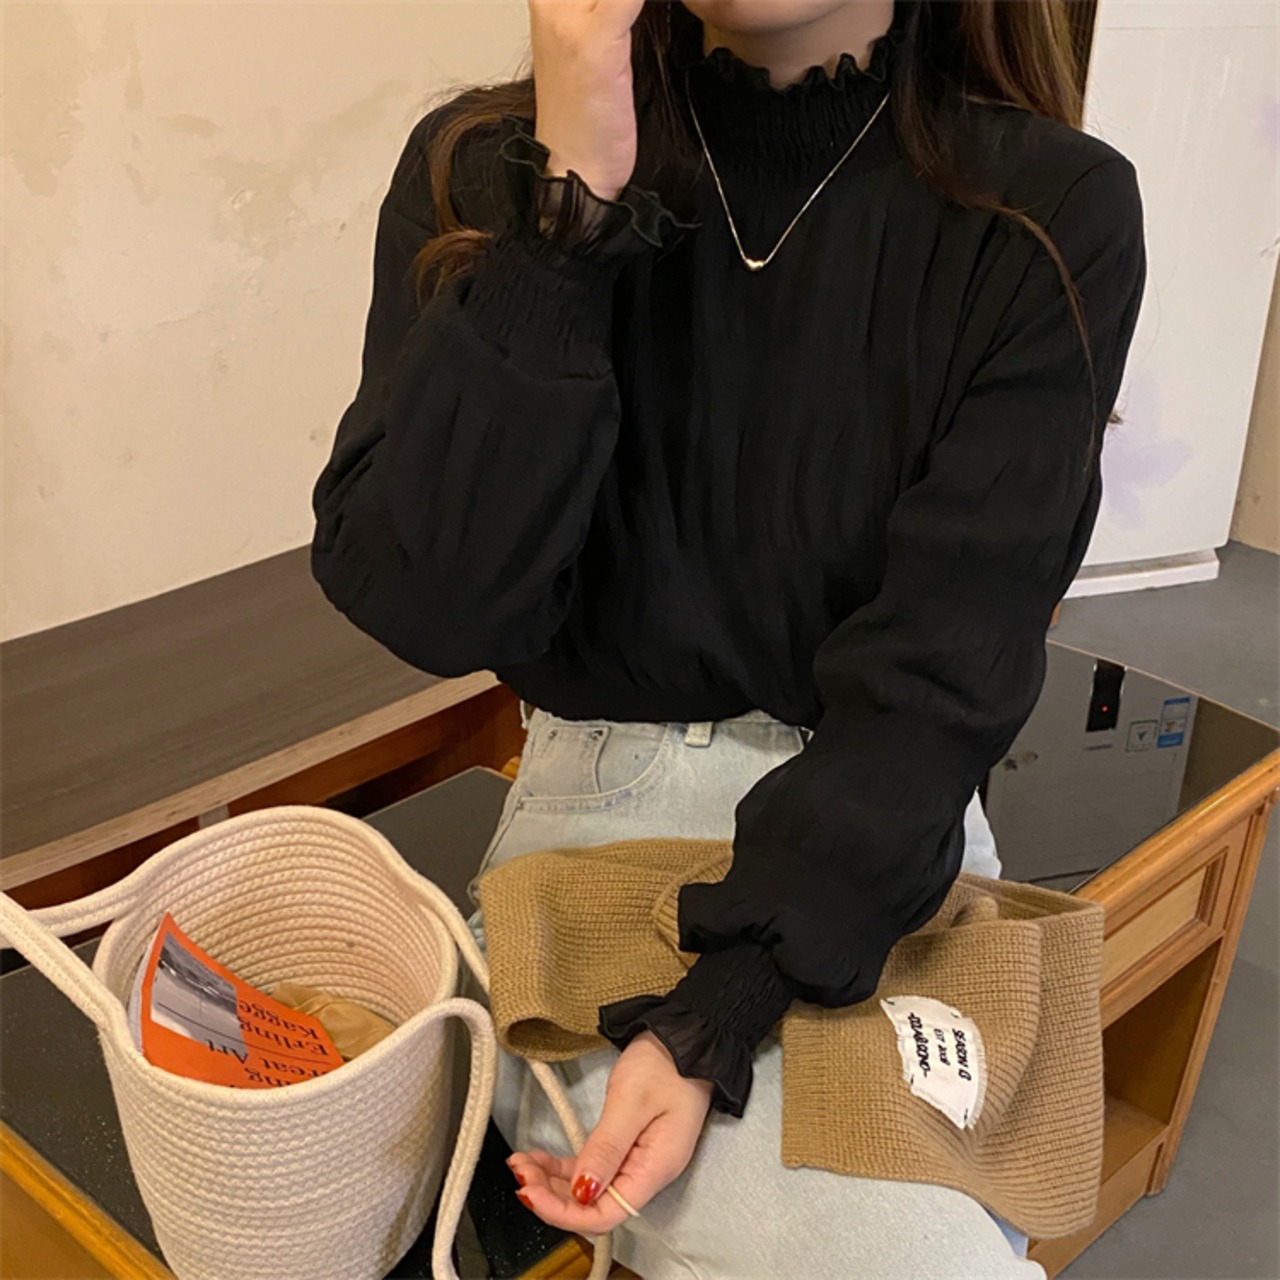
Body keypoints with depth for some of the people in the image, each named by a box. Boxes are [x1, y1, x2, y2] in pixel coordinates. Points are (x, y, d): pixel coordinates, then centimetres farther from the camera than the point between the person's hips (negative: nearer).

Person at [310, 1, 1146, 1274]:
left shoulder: (1053, 217, -7)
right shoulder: (482, 169, -4)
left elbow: (940, 667, -12)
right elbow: (432, 606, -14)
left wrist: (718, 1013, -21)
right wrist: (565, 208, -22)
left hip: (890, 852, 2)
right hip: (597, 803, -1)